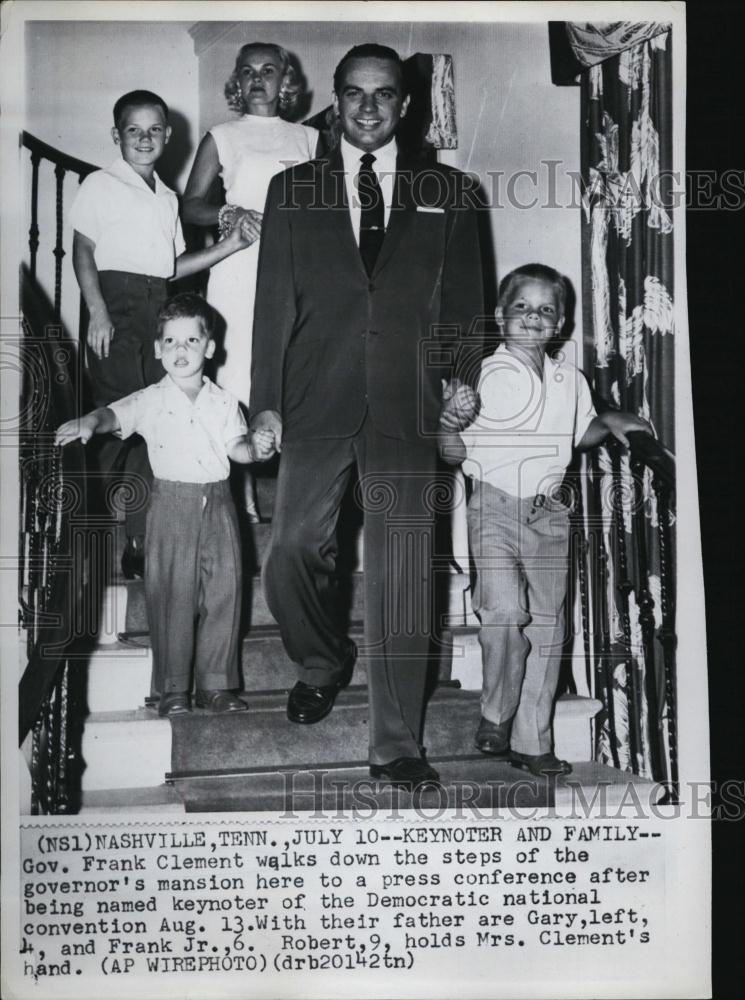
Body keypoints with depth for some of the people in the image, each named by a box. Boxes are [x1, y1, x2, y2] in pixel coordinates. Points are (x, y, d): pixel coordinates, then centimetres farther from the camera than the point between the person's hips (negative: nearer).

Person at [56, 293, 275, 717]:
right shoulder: (151, 400, 0)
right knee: (172, 594, -1)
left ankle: (215, 684, 13)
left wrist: (255, 447, -15)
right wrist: (89, 422, -35)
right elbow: (115, 415, -14)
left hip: (218, 502, 3)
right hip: (172, 504, -2)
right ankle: (173, 689, 8)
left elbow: (235, 447, 7)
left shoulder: (223, 402, 8)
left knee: (225, 590, 2)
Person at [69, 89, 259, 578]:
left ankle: (148, 538, 9)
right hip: (117, 302, -6)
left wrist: (226, 247, 8)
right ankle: (123, 540, -4)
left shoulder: (167, 197, 21)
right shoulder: (101, 185, 3)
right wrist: (97, 312, -15)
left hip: (158, 308, 6)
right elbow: (83, 251, -3)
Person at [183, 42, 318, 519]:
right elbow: (191, 205, 7)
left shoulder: (308, 138, 17)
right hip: (239, 267, -2)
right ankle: (242, 491, -1)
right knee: (238, 370, -6)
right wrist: (229, 214, -12)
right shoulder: (222, 137, 12)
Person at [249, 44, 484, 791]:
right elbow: (273, 301, 8)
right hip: (315, 403, 1)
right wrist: (266, 399, 0)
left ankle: (396, 746, 5)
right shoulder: (293, 190, 13)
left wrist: (460, 384, 1)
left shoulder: (446, 192, 13)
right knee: (291, 555, 1)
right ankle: (323, 662, 33)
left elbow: (464, 302, 13)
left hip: (404, 407, -1)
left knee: (400, 575, -4)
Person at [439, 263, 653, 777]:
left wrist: (609, 421, 9)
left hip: (549, 513, 5)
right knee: (504, 613, -20)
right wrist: (456, 418, -24)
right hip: (495, 507, -5)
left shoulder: (570, 380, 8)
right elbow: (454, 452, -6)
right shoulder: (488, 374, -6)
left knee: (546, 626, 6)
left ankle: (531, 741, 18)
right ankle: (495, 717, 5)